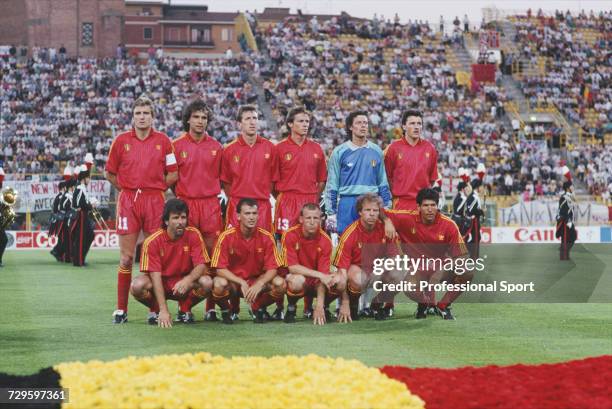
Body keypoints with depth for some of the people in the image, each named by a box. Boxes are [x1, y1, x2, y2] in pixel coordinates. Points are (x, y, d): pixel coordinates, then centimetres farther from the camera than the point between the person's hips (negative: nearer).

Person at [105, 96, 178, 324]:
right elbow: (110, 173, 14)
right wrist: (127, 189, 7)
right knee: (126, 258, -2)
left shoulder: (163, 141, 6)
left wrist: (155, 188, 2)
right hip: (128, 202, 0)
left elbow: (173, 174, 8)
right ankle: (121, 309, 3)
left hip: (155, 200, 0)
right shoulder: (121, 141, 7)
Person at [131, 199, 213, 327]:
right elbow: (155, 275, -23)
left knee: (206, 283, -30)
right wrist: (163, 310, -33)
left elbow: (201, 266, -16)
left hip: (184, 284, 1)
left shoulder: (193, 235, -13)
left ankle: (185, 310, 1)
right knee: (137, 286, -33)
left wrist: (187, 280, -40)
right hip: (161, 284, -1)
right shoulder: (152, 241, -19)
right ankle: (155, 310, 1)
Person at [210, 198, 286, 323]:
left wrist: (259, 284, -29)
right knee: (219, 284, -36)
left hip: (258, 281, 2)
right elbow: (220, 269, -16)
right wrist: (241, 283, -29)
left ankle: (258, 308, 5)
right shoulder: (226, 237, -14)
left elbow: (272, 269, -10)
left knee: (280, 284, -27)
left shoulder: (266, 237, -9)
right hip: (233, 281, -2)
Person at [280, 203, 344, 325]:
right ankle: (291, 308, -7)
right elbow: (292, 267, -21)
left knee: (340, 281, -26)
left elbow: (323, 276, -16)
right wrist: (320, 275, -30)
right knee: (297, 280, -38)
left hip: (316, 283, 2)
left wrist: (320, 306, -26)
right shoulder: (290, 235, -17)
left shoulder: (325, 240, -12)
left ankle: (324, 307, 4)